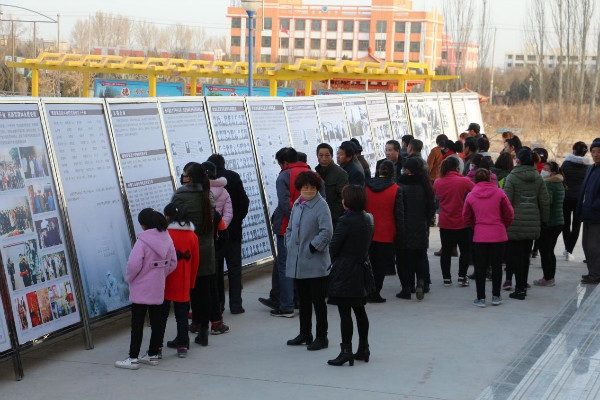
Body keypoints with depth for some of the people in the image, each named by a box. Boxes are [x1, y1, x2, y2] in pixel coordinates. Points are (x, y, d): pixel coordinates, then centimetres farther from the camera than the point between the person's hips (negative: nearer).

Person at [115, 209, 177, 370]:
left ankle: (133, 358, 3)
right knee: (156, 321, 13)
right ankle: (153, 354, 21)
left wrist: (129, 278, -4)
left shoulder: (142, 241, -19)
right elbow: (172, 263, 8)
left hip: (141, 290, -7)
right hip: (158, 289, 7)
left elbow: (134, 264, -22)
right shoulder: (166, 238, 2)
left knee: (137, 323, -1)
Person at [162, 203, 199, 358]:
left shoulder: (166, 235, -14)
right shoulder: (192, 236, 2)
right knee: (182, 314, 13)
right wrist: (191, 282, 18)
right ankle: (182, 345, 16)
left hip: (165, 285, -4)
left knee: (161, 313, 4)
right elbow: (195, 261, 8)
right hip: (183, 285, 4)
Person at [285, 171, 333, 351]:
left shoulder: (321, 205, -12)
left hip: (315, 263, -7)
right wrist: (290, 246, 10)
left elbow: (327, 232, -19)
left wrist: (312, 247, -16)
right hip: (297, 262, 7)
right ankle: (305, 334, 27)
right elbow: (290, 228, 22)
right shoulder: (297, 204, 11)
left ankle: (321, 337, 7)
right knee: (303, 299, 16)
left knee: (318, 300, -1)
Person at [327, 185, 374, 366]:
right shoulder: (368, 219, 6)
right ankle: (363, 348, 22)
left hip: (344, 272, -8)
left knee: (345, 312, -4)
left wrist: (334, 259, 6)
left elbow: (333, 247, -13)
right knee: (359, 310, 16)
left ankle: (346, 350, -3)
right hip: (361, 270, 8)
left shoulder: (346, 221, -19)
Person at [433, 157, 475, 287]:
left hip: (444, 223, 3)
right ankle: (462, 277, 7)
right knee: (465, 250, 10)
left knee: (446, 251, 11)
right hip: (461, 222, -3)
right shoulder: (463, 181, -13)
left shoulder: (437, 182, -1)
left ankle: (446, 278, 12)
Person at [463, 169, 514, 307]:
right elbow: (509, 214, 1)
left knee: (480, 267, 6)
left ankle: (481, 298, 6)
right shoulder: (499, 193, -4)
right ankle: (496, 297, 15)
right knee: (496, 266, 10)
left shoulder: (471, 196, -1)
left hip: (479, 237, 0)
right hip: (498, 235, 0)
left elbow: (467, 218, 6)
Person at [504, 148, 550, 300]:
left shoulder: (512, 177, -8)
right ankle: (523, 286, 21)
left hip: (515, 223, -5)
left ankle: (520, 288, -1)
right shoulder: (538, 178, 5)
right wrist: (543, 221, 16)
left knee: (516, 255, 1)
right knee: (525, 256, 14)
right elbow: (545, 202, 7)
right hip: (532, 223, 5)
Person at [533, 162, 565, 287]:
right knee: (550, 251, 16)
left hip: (547, 223, -9)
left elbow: (547, 200, -29)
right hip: (559, 221, 9)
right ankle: (551, 277, 20)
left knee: (544, 251, -1)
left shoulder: (547, 184, -16)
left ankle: (547, 279, 2)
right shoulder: (559, 184, 12)